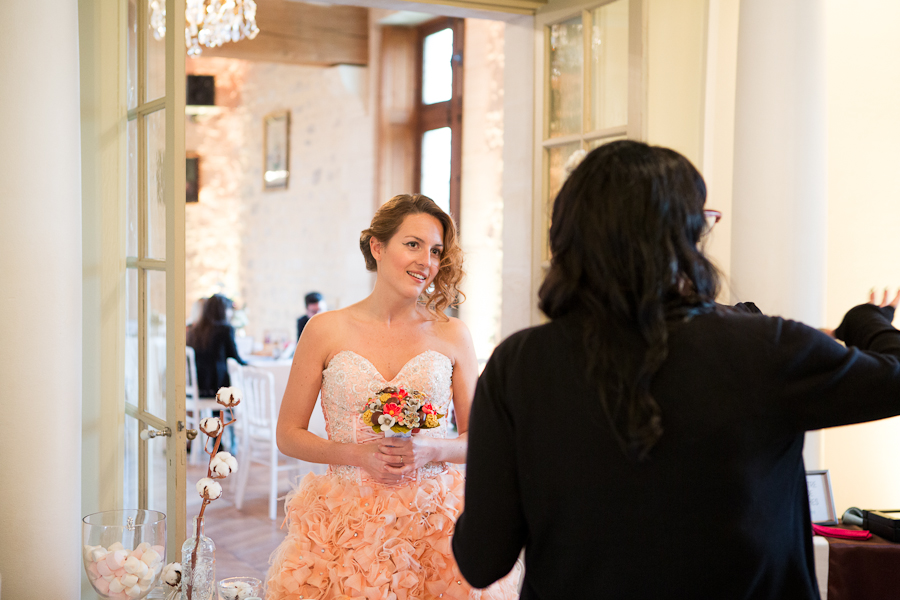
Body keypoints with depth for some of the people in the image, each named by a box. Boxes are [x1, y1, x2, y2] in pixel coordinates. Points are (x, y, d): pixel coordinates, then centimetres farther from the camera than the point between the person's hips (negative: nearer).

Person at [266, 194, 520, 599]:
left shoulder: (452, 335, 3)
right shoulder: (326, 331, 0)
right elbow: (289, 435, 3)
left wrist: (429, 451, -11)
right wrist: (357, 454, -11)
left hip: (432, 518, 1)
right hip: (348, 523, -1)